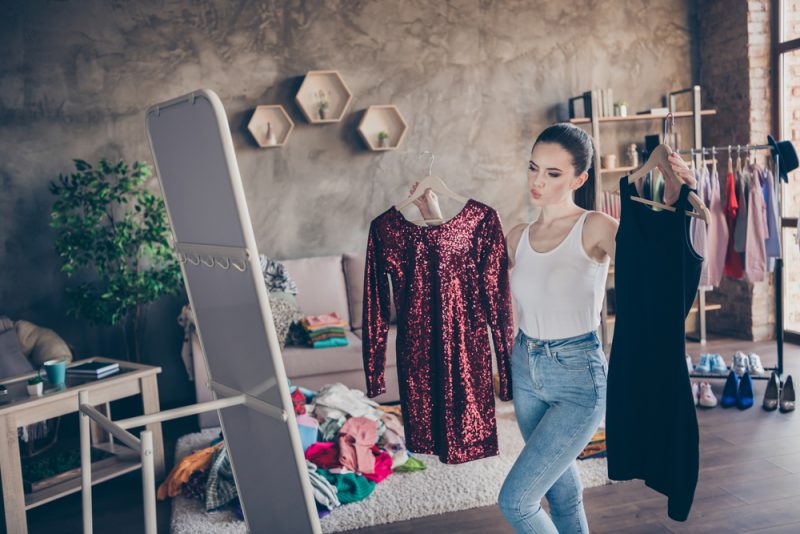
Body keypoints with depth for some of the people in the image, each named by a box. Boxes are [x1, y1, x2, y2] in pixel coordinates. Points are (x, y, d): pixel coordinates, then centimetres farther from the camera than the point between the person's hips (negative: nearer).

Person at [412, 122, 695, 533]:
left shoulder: (595, 228, -13)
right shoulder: (519, 237, 3)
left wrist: (672, 200, -39)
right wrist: (434, 219, 11)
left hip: (577, 380, -6)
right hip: (526, 373, 6)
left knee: (515, 500, -5)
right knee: (561, 489, 21)